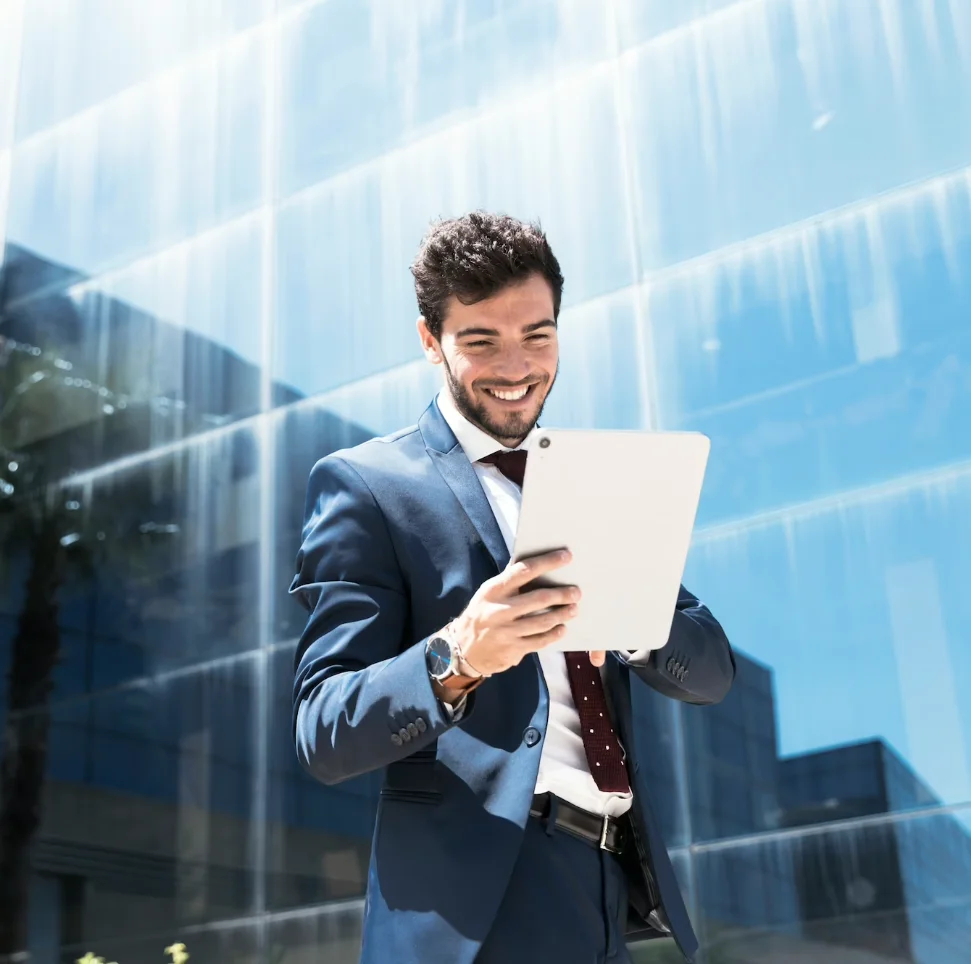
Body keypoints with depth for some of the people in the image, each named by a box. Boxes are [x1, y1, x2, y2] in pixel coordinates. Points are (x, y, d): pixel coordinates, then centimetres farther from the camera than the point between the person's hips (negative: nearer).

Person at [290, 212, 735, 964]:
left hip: (618, 888, 5)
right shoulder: (367, 485, -4)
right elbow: (324, 734, -11)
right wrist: (456, 657, -29)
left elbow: (713, 671, 6)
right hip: (480, 897, -5)